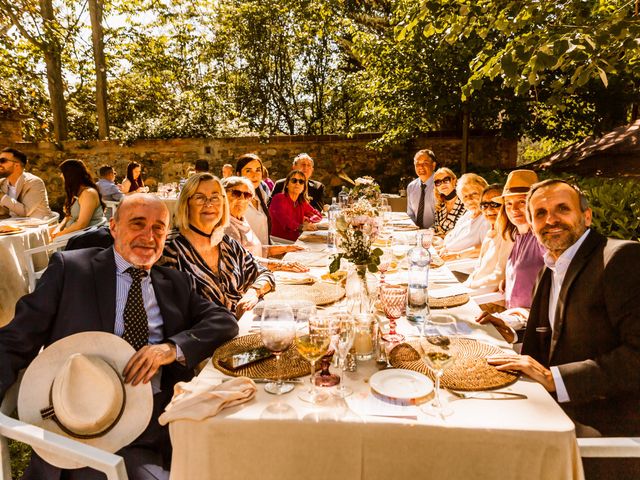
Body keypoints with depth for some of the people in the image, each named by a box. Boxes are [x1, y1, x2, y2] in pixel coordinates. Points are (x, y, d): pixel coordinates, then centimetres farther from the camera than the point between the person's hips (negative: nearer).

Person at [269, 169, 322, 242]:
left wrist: (308, 220, -6)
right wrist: (301, 227, -41)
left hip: (296, 243, 7)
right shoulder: (279, 198, -5)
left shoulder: (302, 202, 13)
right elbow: (283, 218, -23)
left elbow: (318, 215, 18)